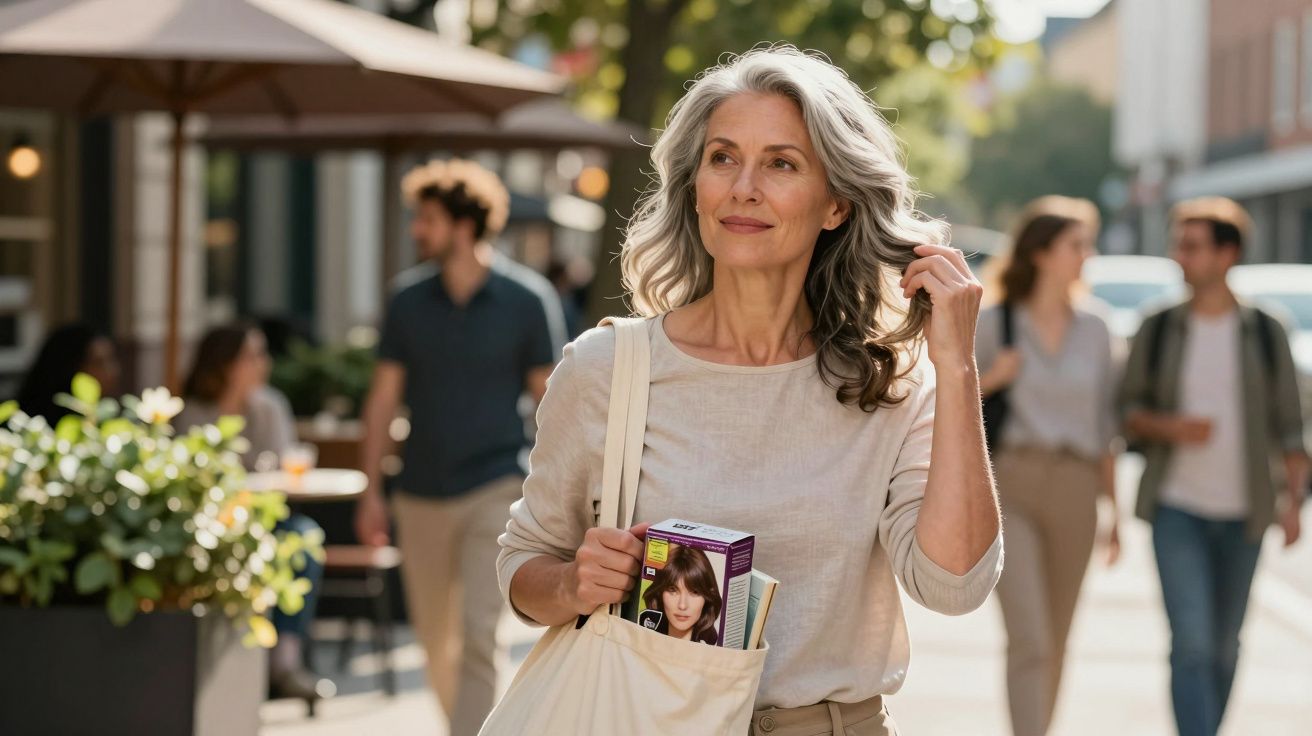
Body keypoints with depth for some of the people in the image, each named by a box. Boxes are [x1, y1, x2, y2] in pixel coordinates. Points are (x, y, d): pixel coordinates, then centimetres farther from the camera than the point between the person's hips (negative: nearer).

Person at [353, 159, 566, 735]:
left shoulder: (528, 300, -5)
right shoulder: (409, 304, 4)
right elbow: (383, 399, 7)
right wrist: (372, 492, 2)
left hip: (494, 490, -4)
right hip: (421, 493, 4)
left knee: (478, 633, -15)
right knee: (436, 640, 12)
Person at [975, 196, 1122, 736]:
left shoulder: (1094, 332, 10)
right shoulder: (993, 324, 1)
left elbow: (1105, 427, 13)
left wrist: (1115, 510, 11)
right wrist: (990, 379, -11)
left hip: (1074, 493, 4)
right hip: (1009, 489, -4)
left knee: (1054, 644, 11)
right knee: (1028, 638, -15)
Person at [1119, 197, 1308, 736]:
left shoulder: (1265, 333, 0)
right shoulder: (1158, 330, 0)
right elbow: (1128, 410, 6)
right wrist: (1170, 426, -14)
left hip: (1241, 512, 1)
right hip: (1176, 508, -1)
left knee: (1224, 646, 11)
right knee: (1192, 644, -12)